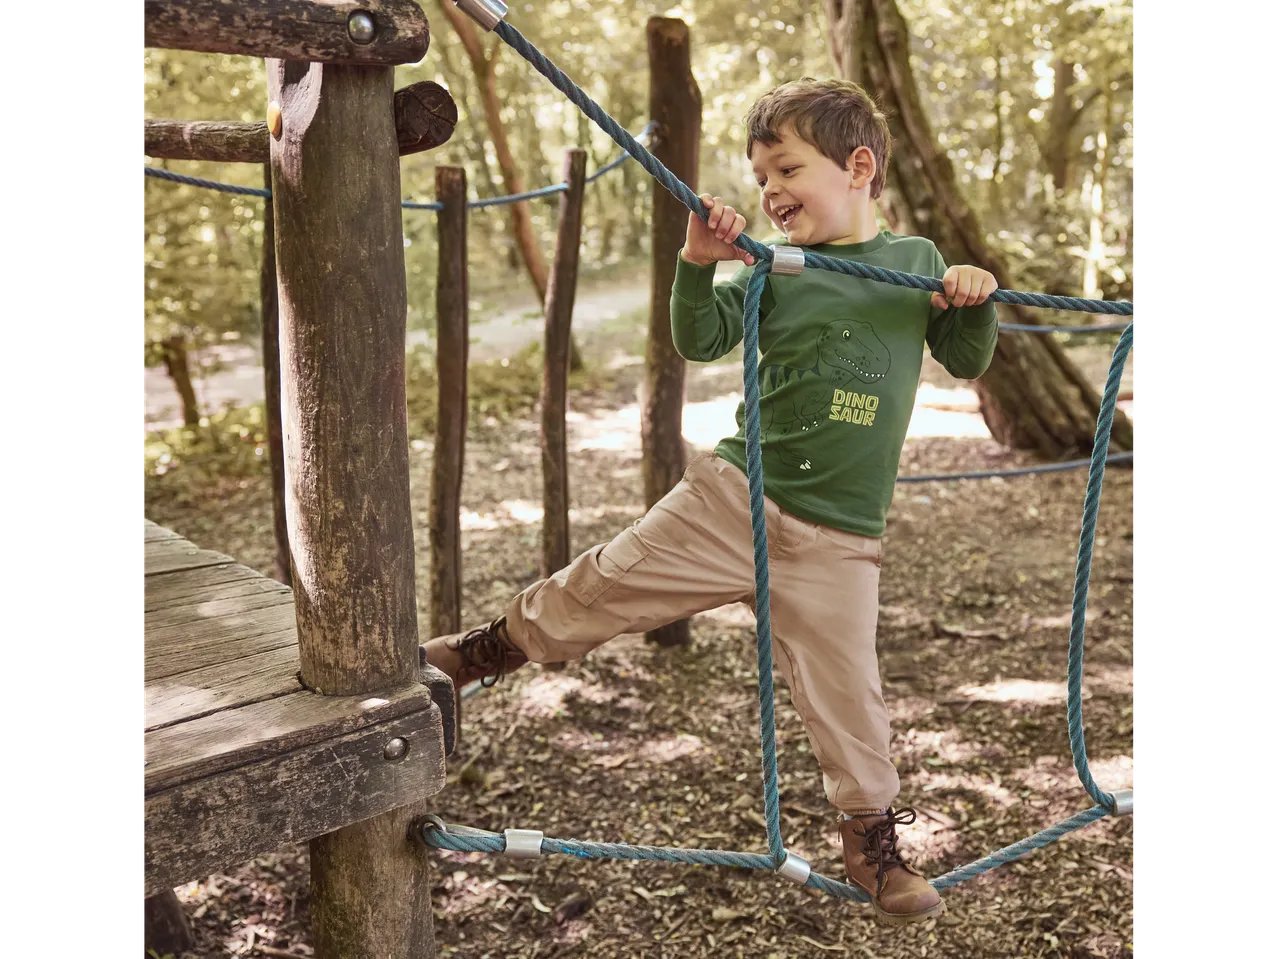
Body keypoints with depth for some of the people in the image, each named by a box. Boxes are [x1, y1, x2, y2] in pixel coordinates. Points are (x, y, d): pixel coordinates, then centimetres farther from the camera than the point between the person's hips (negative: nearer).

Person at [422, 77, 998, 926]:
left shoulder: (916, 261, 6)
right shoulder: (773, 269, 2)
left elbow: (968, 363, 12)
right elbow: (698, 340, -6)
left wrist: (975, 302, -7)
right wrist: (699, 263, -20)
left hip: (836, 541, 0)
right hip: (733, 497, 0)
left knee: (847, 696, 5)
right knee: (606, 583, 3)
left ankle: (873, 836, 29)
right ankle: (490, 648, 28)